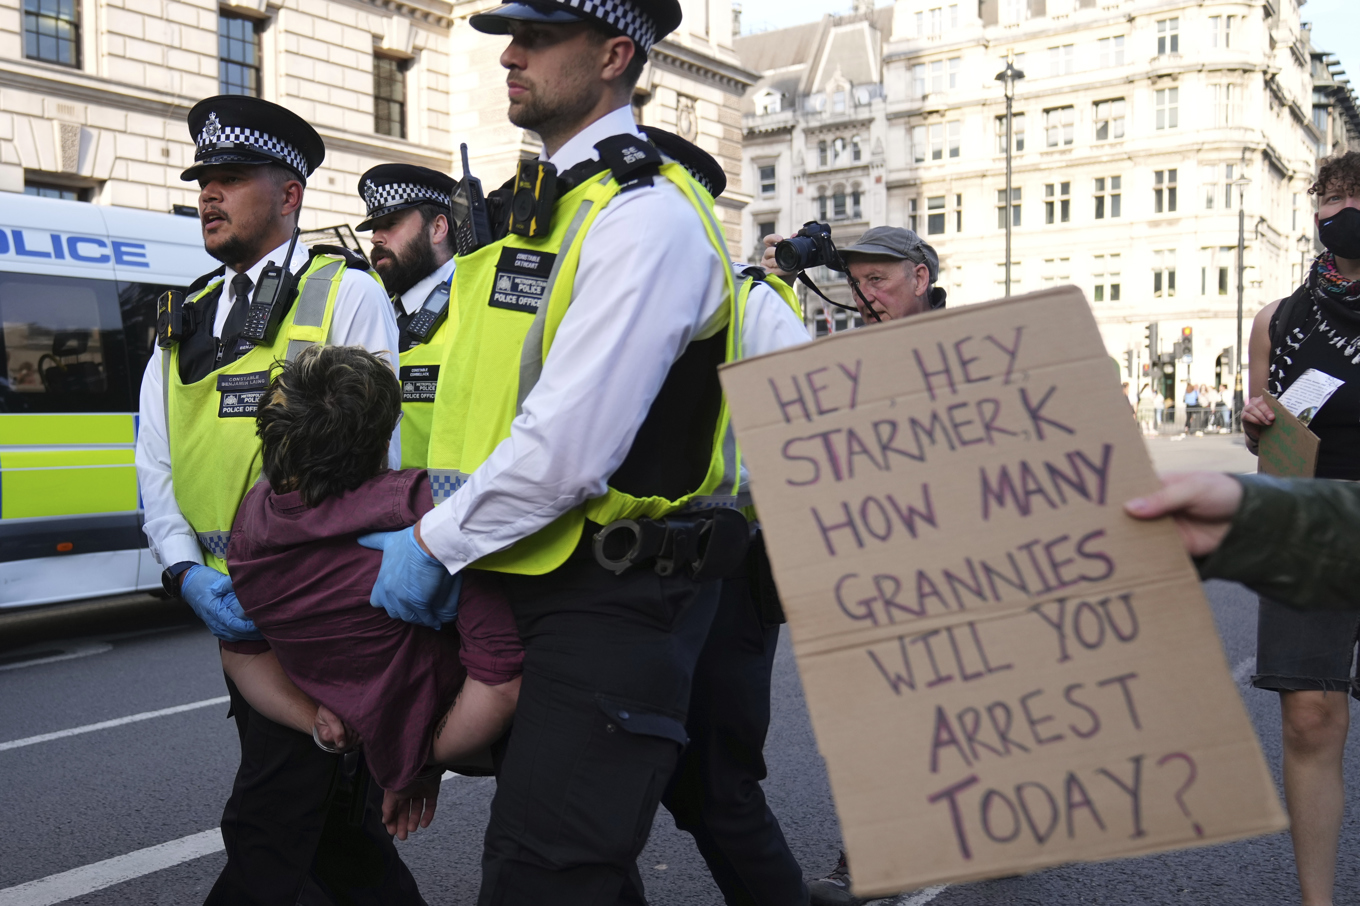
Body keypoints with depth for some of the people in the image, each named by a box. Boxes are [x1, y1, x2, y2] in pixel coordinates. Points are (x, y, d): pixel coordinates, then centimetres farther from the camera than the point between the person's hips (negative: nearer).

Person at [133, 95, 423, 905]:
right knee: (336, 824, 17)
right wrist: (189, 572, -8)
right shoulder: (184, 322, 16)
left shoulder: (345, 292, -4)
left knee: (266, 836, -6)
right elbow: (157, 464, 9)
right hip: (235, 613, 7)